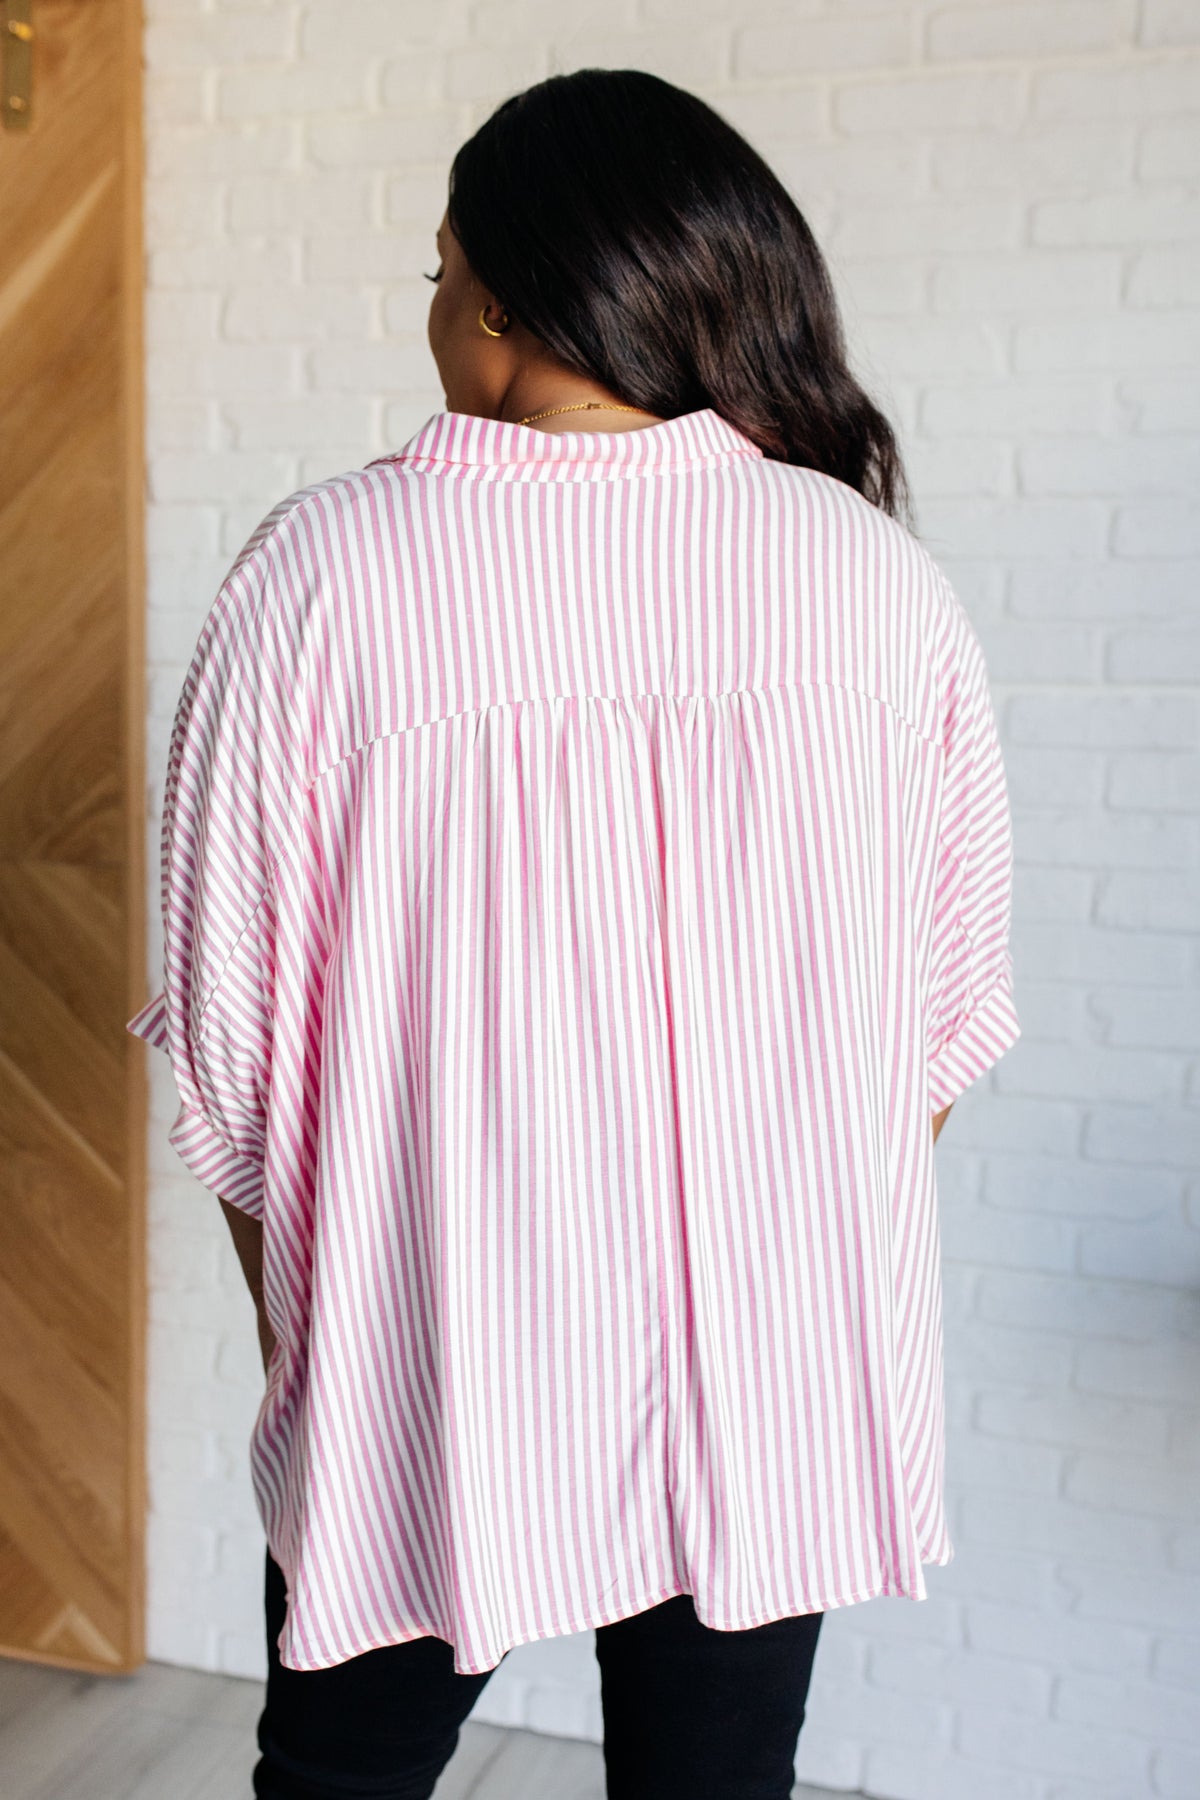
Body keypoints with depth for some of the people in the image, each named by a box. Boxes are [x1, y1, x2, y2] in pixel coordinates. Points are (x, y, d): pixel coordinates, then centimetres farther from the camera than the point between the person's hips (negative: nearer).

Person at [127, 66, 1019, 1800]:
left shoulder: (320, 571, -14)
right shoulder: (881, 579, -7)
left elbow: (236, 1032, -8)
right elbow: (943, 1019, 0)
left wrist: (290, 1306, 9)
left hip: (427, 1382, -1)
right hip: (776, 1385, 2)